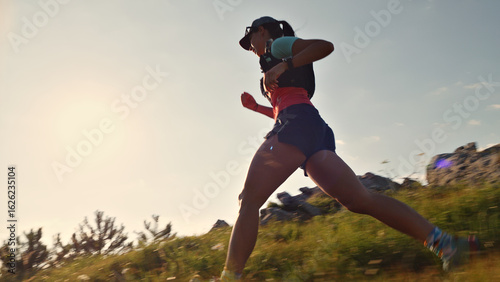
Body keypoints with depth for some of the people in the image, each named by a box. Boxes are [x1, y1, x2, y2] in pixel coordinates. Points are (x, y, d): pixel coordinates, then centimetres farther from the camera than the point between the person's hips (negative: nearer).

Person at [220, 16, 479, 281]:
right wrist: (255, 106, 32)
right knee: (360, 200, -4)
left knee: (249, 200, -12)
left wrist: (282, 66, -10)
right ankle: (443, 242, -10)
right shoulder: (275, 62, 37)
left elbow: (325, 45, -5)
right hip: (317, 132, 9)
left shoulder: (278, 44, 12)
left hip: (298, 123, -9)